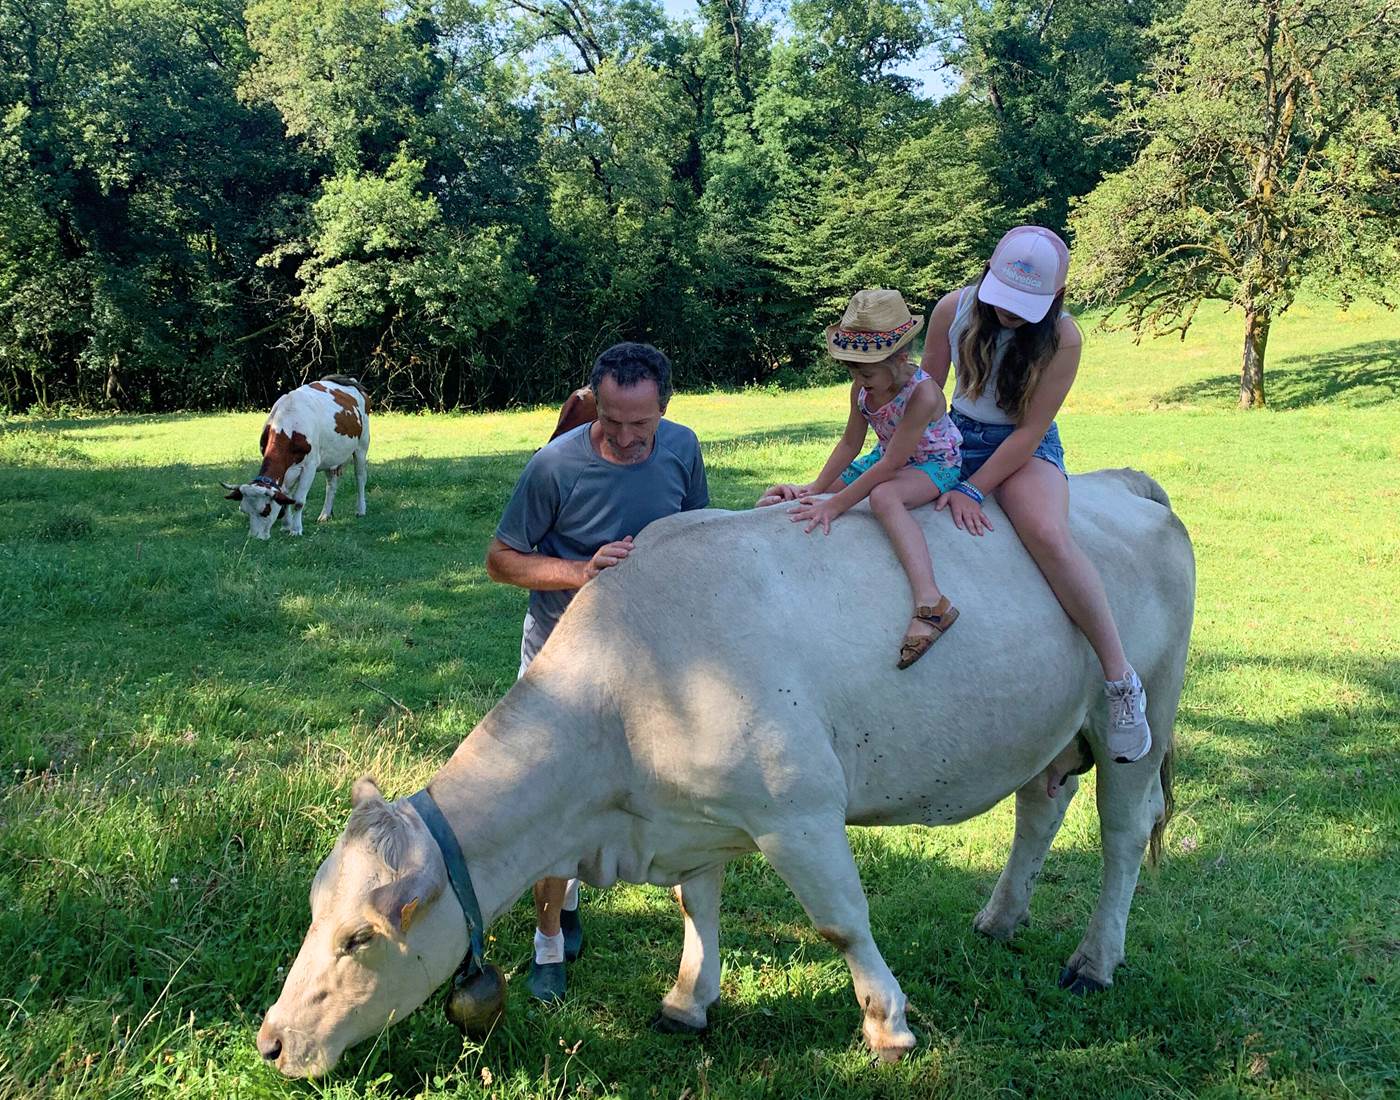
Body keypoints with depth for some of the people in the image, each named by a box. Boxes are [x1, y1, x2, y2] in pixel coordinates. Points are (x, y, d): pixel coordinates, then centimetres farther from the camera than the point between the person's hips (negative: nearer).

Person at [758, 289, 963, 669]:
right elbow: (850, 444, 1)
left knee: (884, 496, -42)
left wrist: (834, 504, -33)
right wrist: (814, 490, -10)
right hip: (885, 459, 9)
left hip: (934, 464, -9)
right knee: (805, 495, 0)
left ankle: (930, 601, -53)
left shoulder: (922, 393, -31)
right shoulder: (863, 387, -9)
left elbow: (890, 464, -33)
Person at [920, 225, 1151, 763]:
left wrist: (973, 491, -23)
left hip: (1025, 449, -5)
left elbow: (1030, 430, -18)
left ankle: (1121, 682, -25)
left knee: (1048, 535, -33)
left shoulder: (1062, 338, -18)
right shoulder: (954, 309, -9)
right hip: (957, 437, 5)